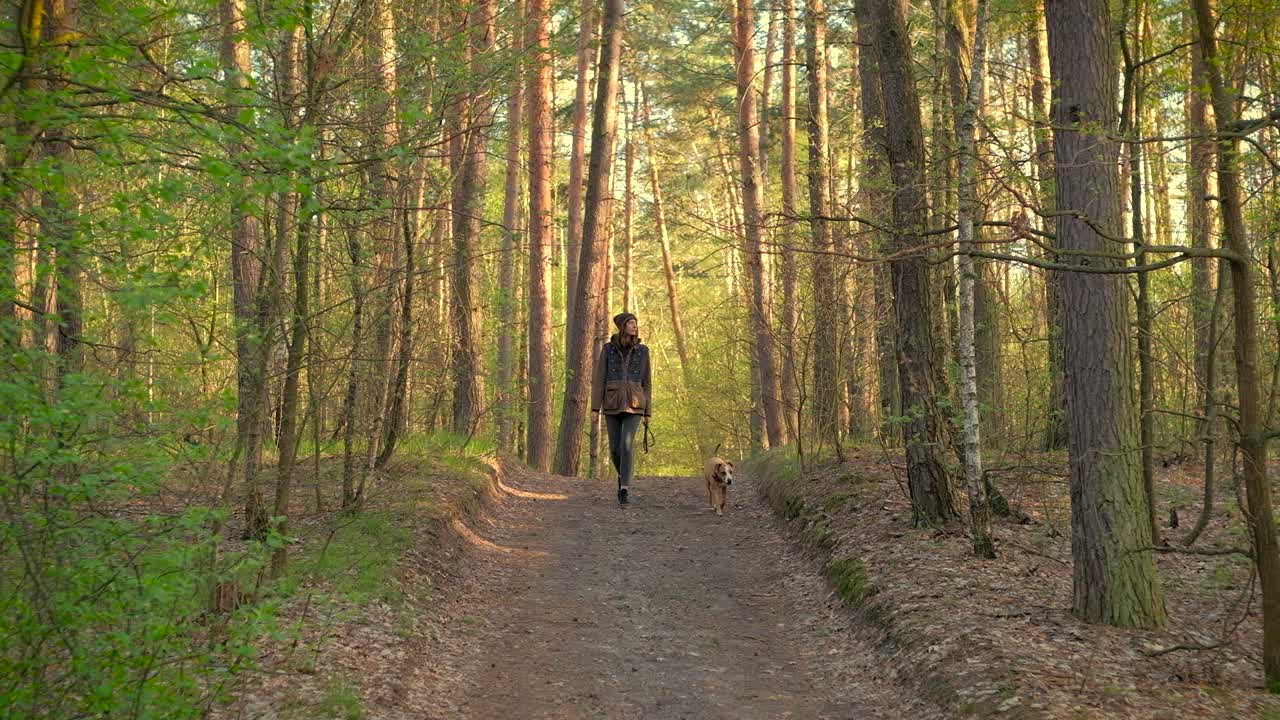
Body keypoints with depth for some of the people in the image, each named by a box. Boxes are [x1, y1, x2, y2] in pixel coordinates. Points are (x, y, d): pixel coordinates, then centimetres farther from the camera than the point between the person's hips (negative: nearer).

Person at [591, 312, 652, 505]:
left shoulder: (642, 351, 4)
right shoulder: (608, 349, 1)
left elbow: (646, 383, 7)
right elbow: (598, 379, 0)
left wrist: (648, 412, 6)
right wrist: (595, 407, -6)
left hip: (634, 405, -1)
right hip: (612, 405, 1)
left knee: (627, 444, -19)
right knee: (615, 448, 4)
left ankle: (624, 489, -18)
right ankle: (623, 475, 36)